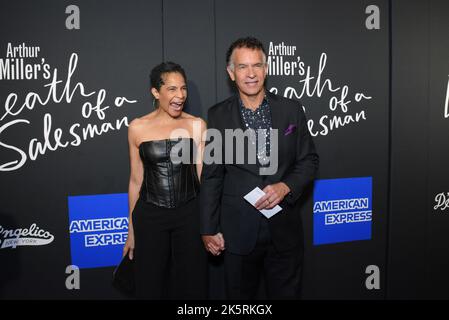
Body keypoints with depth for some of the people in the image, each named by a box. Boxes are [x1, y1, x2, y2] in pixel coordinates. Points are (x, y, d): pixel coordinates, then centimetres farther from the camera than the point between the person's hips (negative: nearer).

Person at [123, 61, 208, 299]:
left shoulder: (197, 125, -1)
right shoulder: (137, 127, -1)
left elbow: (203, 176, 2)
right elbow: (136, 180, 6)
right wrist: (131, 229, 9)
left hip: (189, 214, 0)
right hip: (149, 216, 0)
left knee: (191, 285, 12)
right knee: (150, 286, 14)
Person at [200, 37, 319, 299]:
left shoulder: (292, 110, 0)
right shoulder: (218, 116, -2)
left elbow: (309, 160, 5)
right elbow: (211, 176, 0)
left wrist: (285, 186, -14)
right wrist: (209, 229, 0)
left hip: (285, 229, 1)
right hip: (238, 231, 0)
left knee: (287, 294, 15)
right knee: (239, 297, 15)